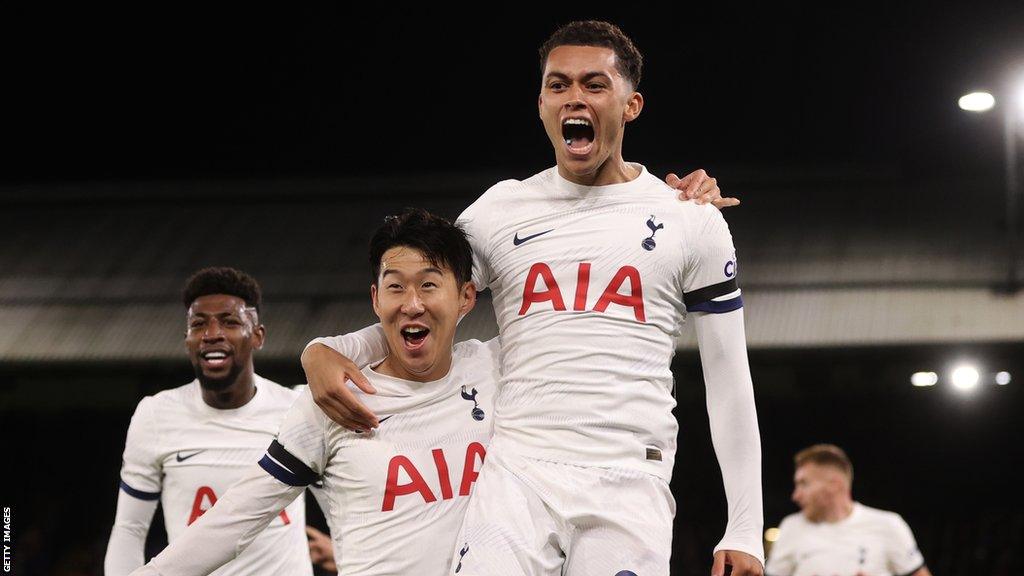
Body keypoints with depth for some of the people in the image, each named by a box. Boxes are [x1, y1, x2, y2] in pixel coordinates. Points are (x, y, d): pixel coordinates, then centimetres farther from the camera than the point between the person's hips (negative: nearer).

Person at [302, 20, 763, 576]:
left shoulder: (691, 221, 8)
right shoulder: (500, 211, 12)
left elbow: (729, 383, 8)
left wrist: (745, 531, 3)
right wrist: (323, 352, -3)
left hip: (630, 490, -1)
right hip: (518, 475, 1)